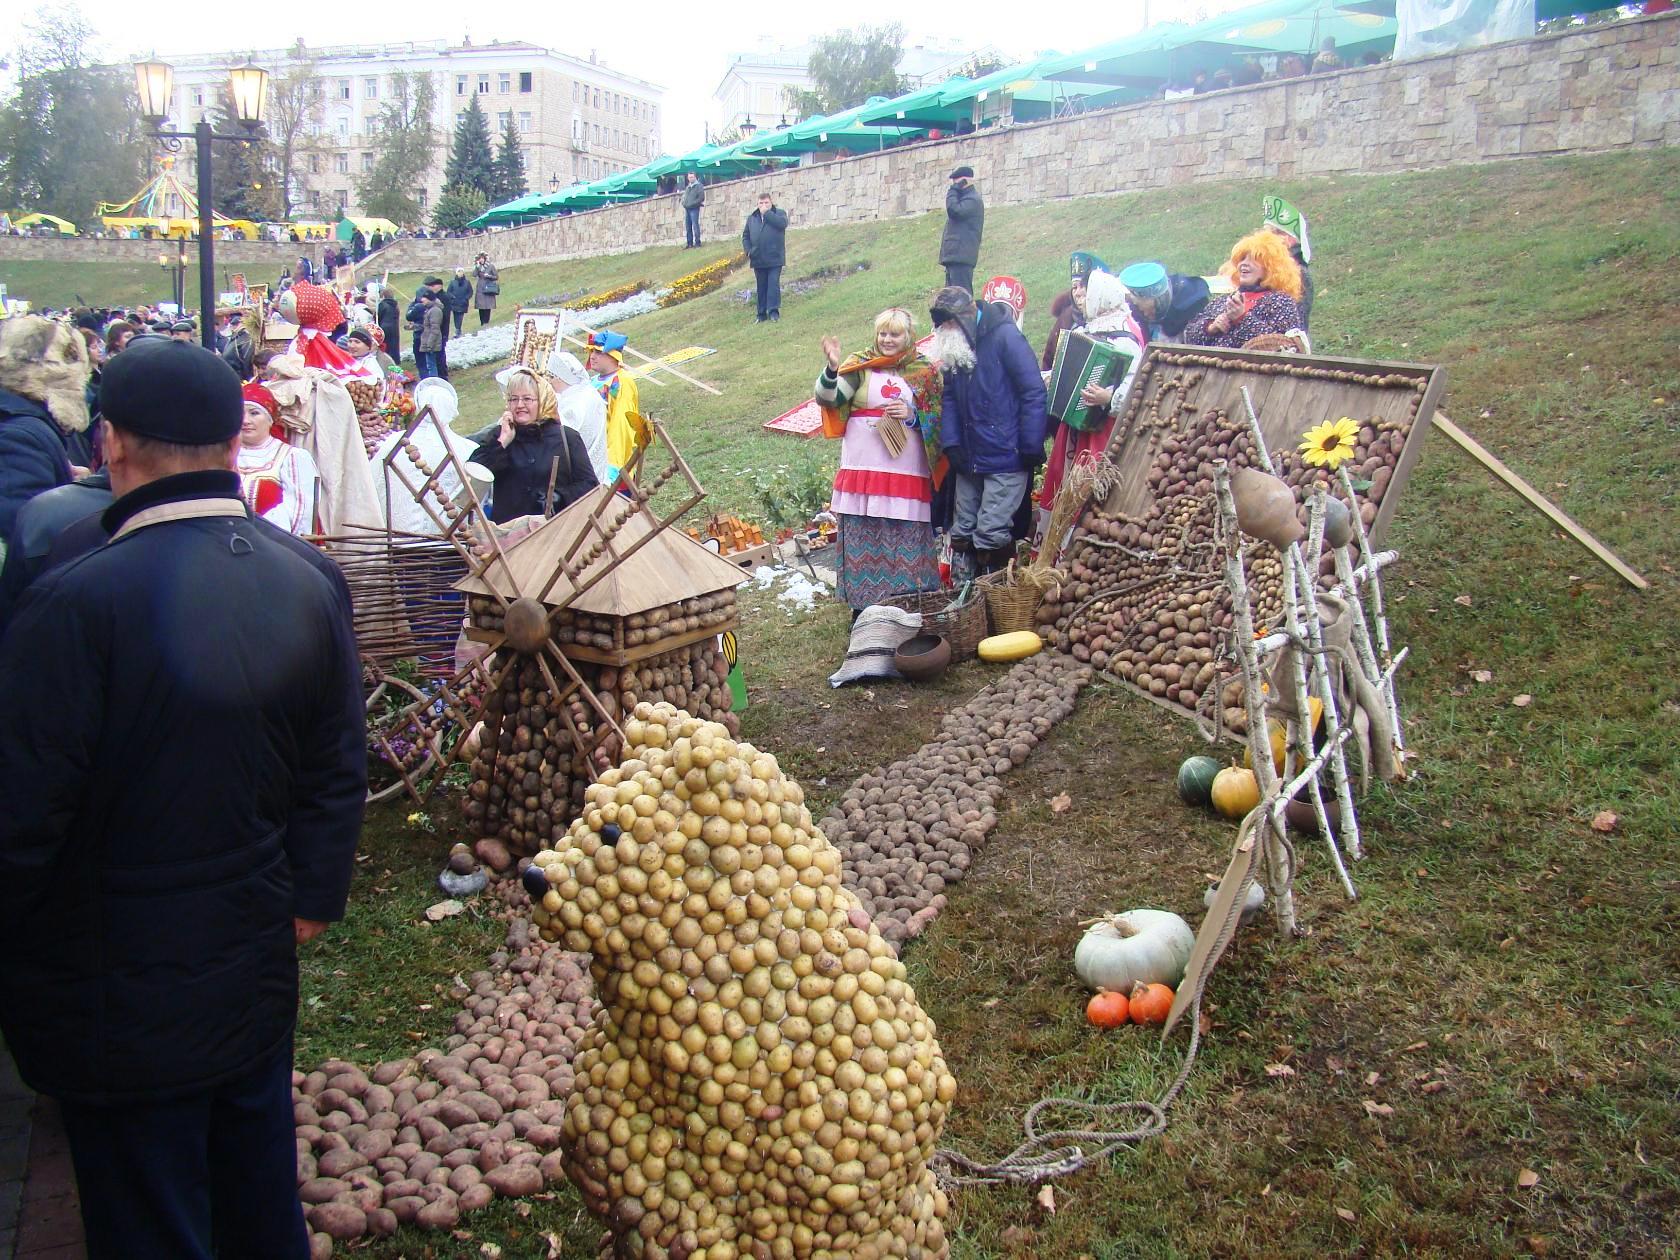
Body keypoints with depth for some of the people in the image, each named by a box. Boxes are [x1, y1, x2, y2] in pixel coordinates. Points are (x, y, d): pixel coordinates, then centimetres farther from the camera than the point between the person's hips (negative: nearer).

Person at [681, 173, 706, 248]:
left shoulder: (699, 186, -2)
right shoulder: (688, 187, 21)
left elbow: (701, 197, -11)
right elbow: (684, 197, 27)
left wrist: (692, 204, -13)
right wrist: (684, 203, 5)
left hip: (694, 209, -7)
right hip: (687, 209, 7)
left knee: (695, 226, -10)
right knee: (688, 227, 7)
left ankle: (697, 243, -7)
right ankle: (689, 243, 12)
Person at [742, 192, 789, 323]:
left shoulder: (780, 213, 3)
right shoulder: (751, 218, 14)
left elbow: (782, 223, -19)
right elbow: (745, 236, 15)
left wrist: (766, 213, -14)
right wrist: (747, 251, -2)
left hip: (775, 259, -4)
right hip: (758, 260, 4)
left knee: (773, 284, -11)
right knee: (761, 287, 9)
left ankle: (773, 311, -11)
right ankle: (762, 314, 14)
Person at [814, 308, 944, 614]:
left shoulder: (924, 372, 8)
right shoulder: (860, 365, 5)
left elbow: (938, 420, 10)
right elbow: (827, 398, -5)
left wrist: (912, 415, -10)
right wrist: (832, 368, -23)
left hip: (908, 473, 0)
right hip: (863, 469, 0)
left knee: (907, 542, 2)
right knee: (863, 540, 4)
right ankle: (863, 605, 14)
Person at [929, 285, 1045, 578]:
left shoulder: (1005, 336, -12)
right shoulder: (952, 348, 10)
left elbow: (1033, 392, -14)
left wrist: (1031, 449, -15)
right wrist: (951, 443, -1)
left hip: (1005, 457, -7)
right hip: (969, 459, 7)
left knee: (992, 533, -6)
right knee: (963, 530, 12)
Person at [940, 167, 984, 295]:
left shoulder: (972, 200, -8)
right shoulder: (965, 198, 24)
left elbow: (954, 211, -22)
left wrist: (953, 190, -12)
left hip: (961, 255, -11)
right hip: (955, 254, 11)